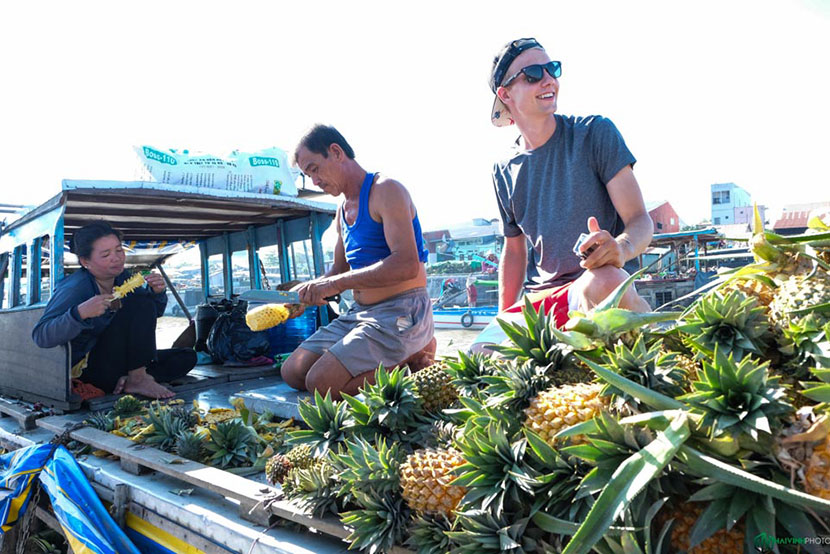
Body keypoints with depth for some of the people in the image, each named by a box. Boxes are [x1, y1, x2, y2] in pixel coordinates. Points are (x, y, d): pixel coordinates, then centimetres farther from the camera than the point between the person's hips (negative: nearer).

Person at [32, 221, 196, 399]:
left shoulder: (122, 277, 4)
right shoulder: (74, 289, -18)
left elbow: (154, 312, 14)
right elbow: (40, 336, -25)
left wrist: (156, 292, -9)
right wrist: (80, 313, -41)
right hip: (87, 369, -8)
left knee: (186, 357, 1)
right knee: (141, 304, -23)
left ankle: (127, 381, -16)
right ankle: (137, 380, -21)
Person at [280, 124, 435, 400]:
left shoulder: (386, 191, -11)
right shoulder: (342, 211, 17)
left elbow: (407, 265, -24)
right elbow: (339, 271, 25)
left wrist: (336, 284, -25)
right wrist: (310, 290, 4)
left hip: (401, 312, -9)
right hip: (359, 312, 9)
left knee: (322, 382, -21)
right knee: (292, 372, 2)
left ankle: (412, 358, -3)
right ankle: (398, 355, 5)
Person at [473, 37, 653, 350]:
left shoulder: (595, 133, -2)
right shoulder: (504, 172, 10)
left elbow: (640, 220, -7)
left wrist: (621, 247, -31)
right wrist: (503, 321, 9)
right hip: (536, 303, 4)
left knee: (603, 282, -39)